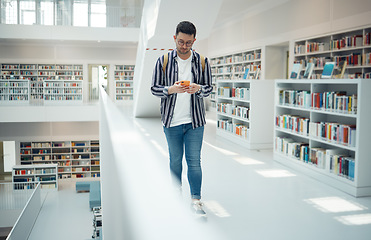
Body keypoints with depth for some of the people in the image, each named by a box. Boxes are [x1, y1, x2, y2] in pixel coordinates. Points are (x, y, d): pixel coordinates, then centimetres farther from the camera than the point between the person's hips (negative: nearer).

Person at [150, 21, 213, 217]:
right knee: (175, 160, 13)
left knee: (194, 161, 0)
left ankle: (196, 201, 9)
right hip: (171, 121, 0)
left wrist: (198, 88, -18)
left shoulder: (202, 61, 2)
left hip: (195, 121, 0)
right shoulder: (163, 61, -1)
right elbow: (154, 88, -1)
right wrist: (172, 89, -21)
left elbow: (209, 88, 6)